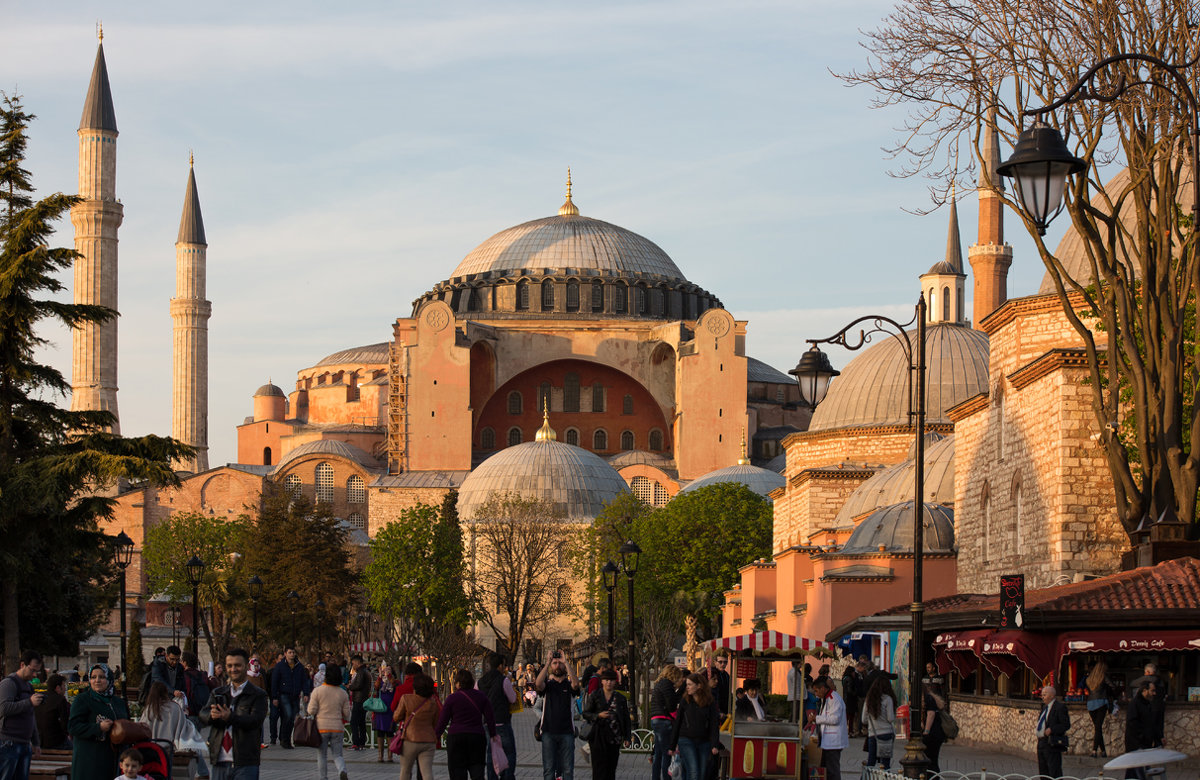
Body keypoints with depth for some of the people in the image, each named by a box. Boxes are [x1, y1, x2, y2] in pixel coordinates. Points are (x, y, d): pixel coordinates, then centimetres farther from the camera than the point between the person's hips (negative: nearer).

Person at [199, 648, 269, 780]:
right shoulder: (218, 693, 16)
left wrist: (230, 717, -32)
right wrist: (212, 715, -25)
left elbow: (255, 720, -14)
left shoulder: (257, 694, 2)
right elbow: (203, 715, 1)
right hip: (220, 762, 4)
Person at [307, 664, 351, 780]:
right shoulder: (343, 694, 2)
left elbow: (311, 711, -8)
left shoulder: (318, 691, -7)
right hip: (337, 727, 2)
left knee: (322, 755, 10)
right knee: (337, 755, 7)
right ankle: (342, 771, -21)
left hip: (322, 727, -2)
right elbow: (347, 714, 5)